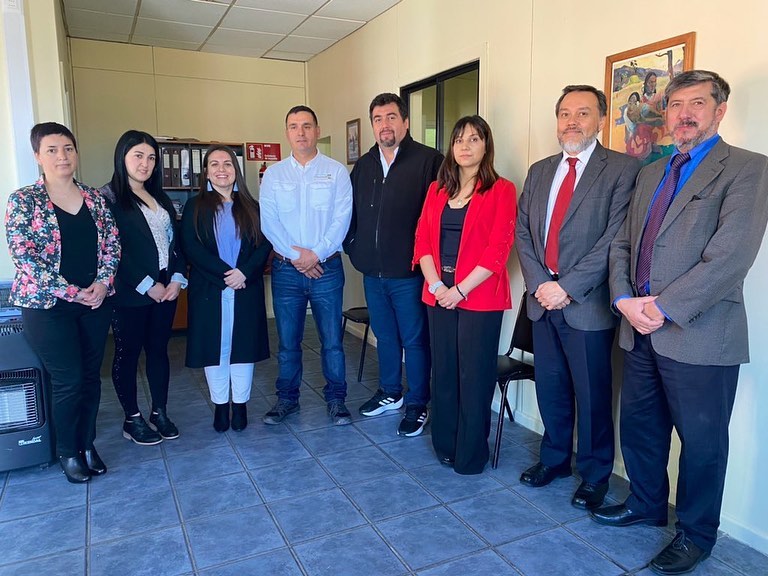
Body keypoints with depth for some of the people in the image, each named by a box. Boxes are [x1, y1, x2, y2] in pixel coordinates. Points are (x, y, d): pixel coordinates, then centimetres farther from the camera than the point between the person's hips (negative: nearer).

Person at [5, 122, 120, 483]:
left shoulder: (95, 198, 7)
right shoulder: (24, 201, -5)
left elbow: (112, 244, 6)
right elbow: (23, 257, -12)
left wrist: (103, 282, -10)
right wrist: (71, 292, -15)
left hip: (95, 302, 4)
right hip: (47, 306, -4)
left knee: (91, 377, 11)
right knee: (68, 381, 2)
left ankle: (88, 444, 30)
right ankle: (68, 452, 24)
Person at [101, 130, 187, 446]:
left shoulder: (160, 197, 14)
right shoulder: (108, 197, -6)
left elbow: (176, 240, 11)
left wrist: (178, 278, -2)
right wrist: (147, 285, -14)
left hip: (167, 288, 6)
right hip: (130, 293, -6)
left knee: (159, 349, 12)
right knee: (128, 354, 6)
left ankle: (160, 413, 24)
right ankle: (133, 419, 19)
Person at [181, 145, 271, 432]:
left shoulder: (251, 206, 10)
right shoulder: (195, 206, 5)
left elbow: (265, 244, 1)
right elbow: (190, 248, -6)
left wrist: (244, 272, -14)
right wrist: (224, 273, -15)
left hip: (246, 289, 1)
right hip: (208, 290, -1)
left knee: (243, 344, 5)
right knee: (214, 345, 5)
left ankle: (240, 404, 18)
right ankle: (220, 405, 19)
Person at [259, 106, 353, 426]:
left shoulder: (336, 171, 3)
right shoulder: (273, 174, 7)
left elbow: (342, 218, -6)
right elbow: (269, 221, -1)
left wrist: (316, 254, -14)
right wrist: (295, 255, -11)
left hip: (326, 267, -1)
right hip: (286, 269, 2)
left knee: (332, 340, 3)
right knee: (287, 341, 10)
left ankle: (336, 400, 18)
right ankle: (287, 399, 26)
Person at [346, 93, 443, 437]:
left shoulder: (428, 161, -9)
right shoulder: (364, 164, 12)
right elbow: (351, 210, 21)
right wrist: (354, 247, 11)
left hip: (409, 272, -6)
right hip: (372, 272, 6)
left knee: (414, 340, 5)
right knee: (385, 336, 19)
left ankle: (417, 404, 21)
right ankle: (390, 393, 37)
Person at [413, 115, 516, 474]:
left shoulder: (501, 190, -2)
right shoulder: (437, 190, 12)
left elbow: (498, 249, -10)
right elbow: (422, 240, 6)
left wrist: (460, 290, -14)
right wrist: (436, 286, -8)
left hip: (479, 298, -4)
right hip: (439, 295, 4)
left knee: (474, 377, 3)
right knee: (443, 373, 12)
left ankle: (471, 455, 20)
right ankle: (445, 446, 28)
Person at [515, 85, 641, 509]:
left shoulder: (622, 169, -6)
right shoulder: (540, 171, 13)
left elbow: (615, 239, -15)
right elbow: (522, 231, 7)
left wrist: (567, 286, -17)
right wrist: (539, 283, -6)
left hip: (588, 303, -5)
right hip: (543, 298, 5)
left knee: (592, 394, 7)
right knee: (550, 388, 16)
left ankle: (594, 474, 27)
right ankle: (554, 458, 36)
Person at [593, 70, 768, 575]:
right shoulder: (651, 173, 15)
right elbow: (622, 243, 11)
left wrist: (664, 308, -18)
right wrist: (625, 299, -6)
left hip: (700, 336, -6)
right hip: (640, 329, 6)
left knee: (701, 441, 9)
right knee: (638, 426, 18)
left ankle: (697, 534, 31)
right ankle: (646, 505, 41)